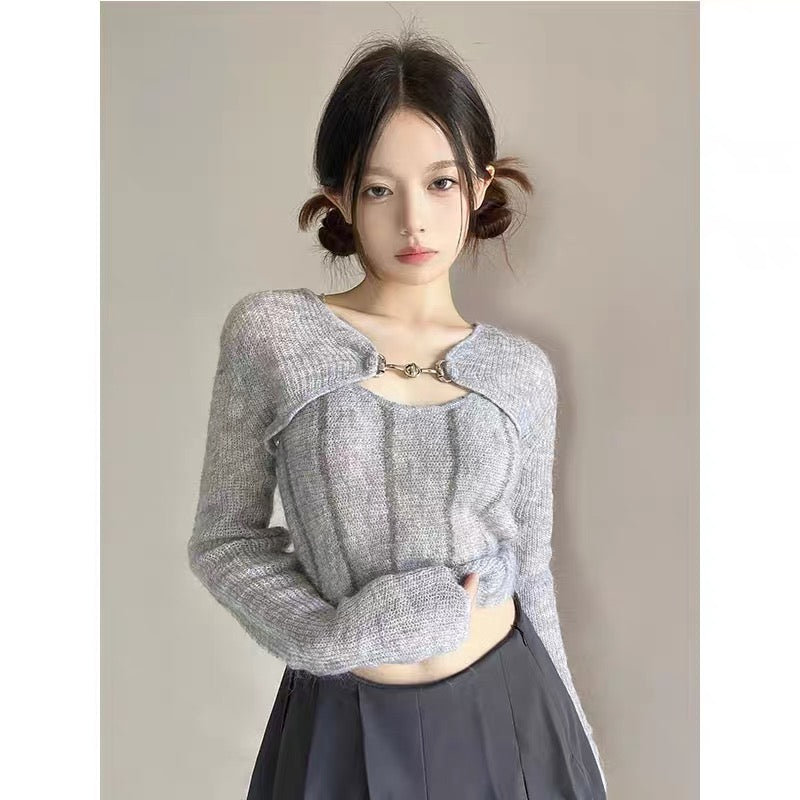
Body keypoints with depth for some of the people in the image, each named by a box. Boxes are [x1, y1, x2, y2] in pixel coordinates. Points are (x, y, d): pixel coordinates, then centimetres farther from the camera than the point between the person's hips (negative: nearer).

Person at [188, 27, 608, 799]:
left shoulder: (521, 371, -4)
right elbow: (223, 540, -4)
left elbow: (529, 571, 4)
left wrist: (569, 734, 10)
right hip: (347, 726, -1)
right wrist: (333, 636, -17)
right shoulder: (270, 334, -11)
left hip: (504, 710, 2)